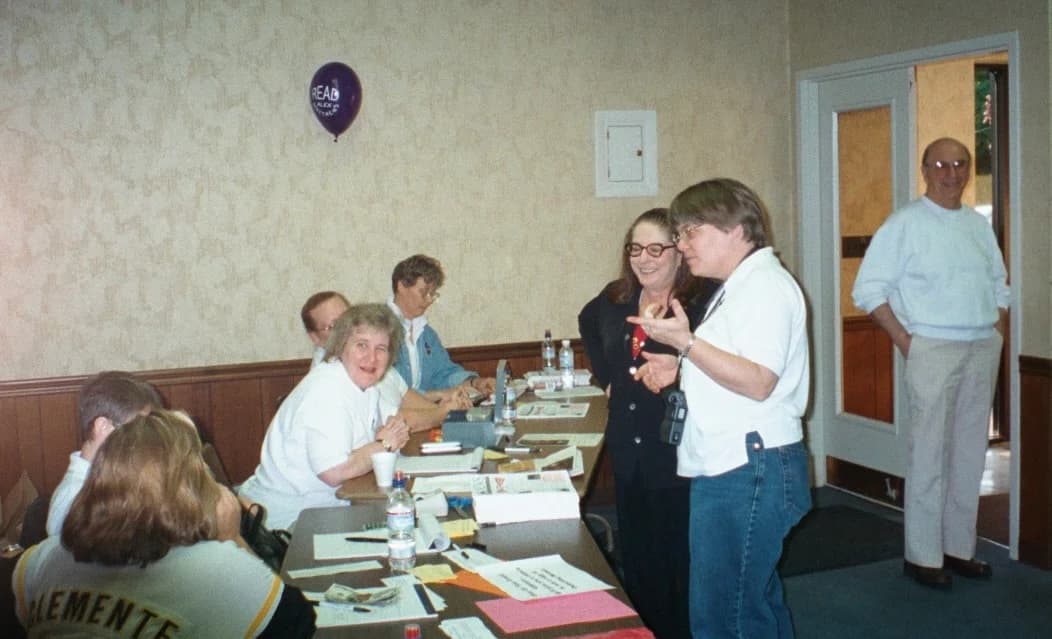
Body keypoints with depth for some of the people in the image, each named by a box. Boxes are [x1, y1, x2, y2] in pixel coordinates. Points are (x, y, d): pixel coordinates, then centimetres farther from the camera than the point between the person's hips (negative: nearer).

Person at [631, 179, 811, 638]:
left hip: (748, 473, -11)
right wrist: (677, 368, 14)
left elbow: (758, 382, -23)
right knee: (756, 602, 21)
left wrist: (685, 343, -26)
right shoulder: (739, 287, 18)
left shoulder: (766, 286, -14)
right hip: (731, 469, 11)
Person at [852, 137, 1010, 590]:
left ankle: (959, 548, 21)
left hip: (983, 350, 6)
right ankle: (923, 556, 6)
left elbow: (999, 287, 22)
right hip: (934, 349, -6)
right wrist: (904, 341, -12)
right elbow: (868, 289, -8)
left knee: (970, 453, 10)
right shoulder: (905, 223, -5)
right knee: (929, 455, -4)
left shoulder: (979, 225, 14)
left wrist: (997, 332, 8)